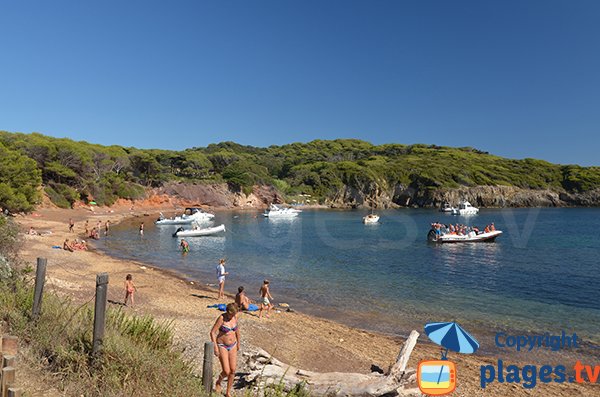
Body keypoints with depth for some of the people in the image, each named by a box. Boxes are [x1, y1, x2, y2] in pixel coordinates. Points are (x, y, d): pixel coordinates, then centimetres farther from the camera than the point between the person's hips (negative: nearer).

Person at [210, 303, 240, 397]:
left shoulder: (235, 316, -6)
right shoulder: (221, 318, -22)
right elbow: (212, 332, -19)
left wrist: (238, 342, 18)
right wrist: (215, 347, -22)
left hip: (232, 346, 5)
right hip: (222, 346, -5)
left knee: (233, 371, 3)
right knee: (226, 372, -9)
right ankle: (218, 382, 25)